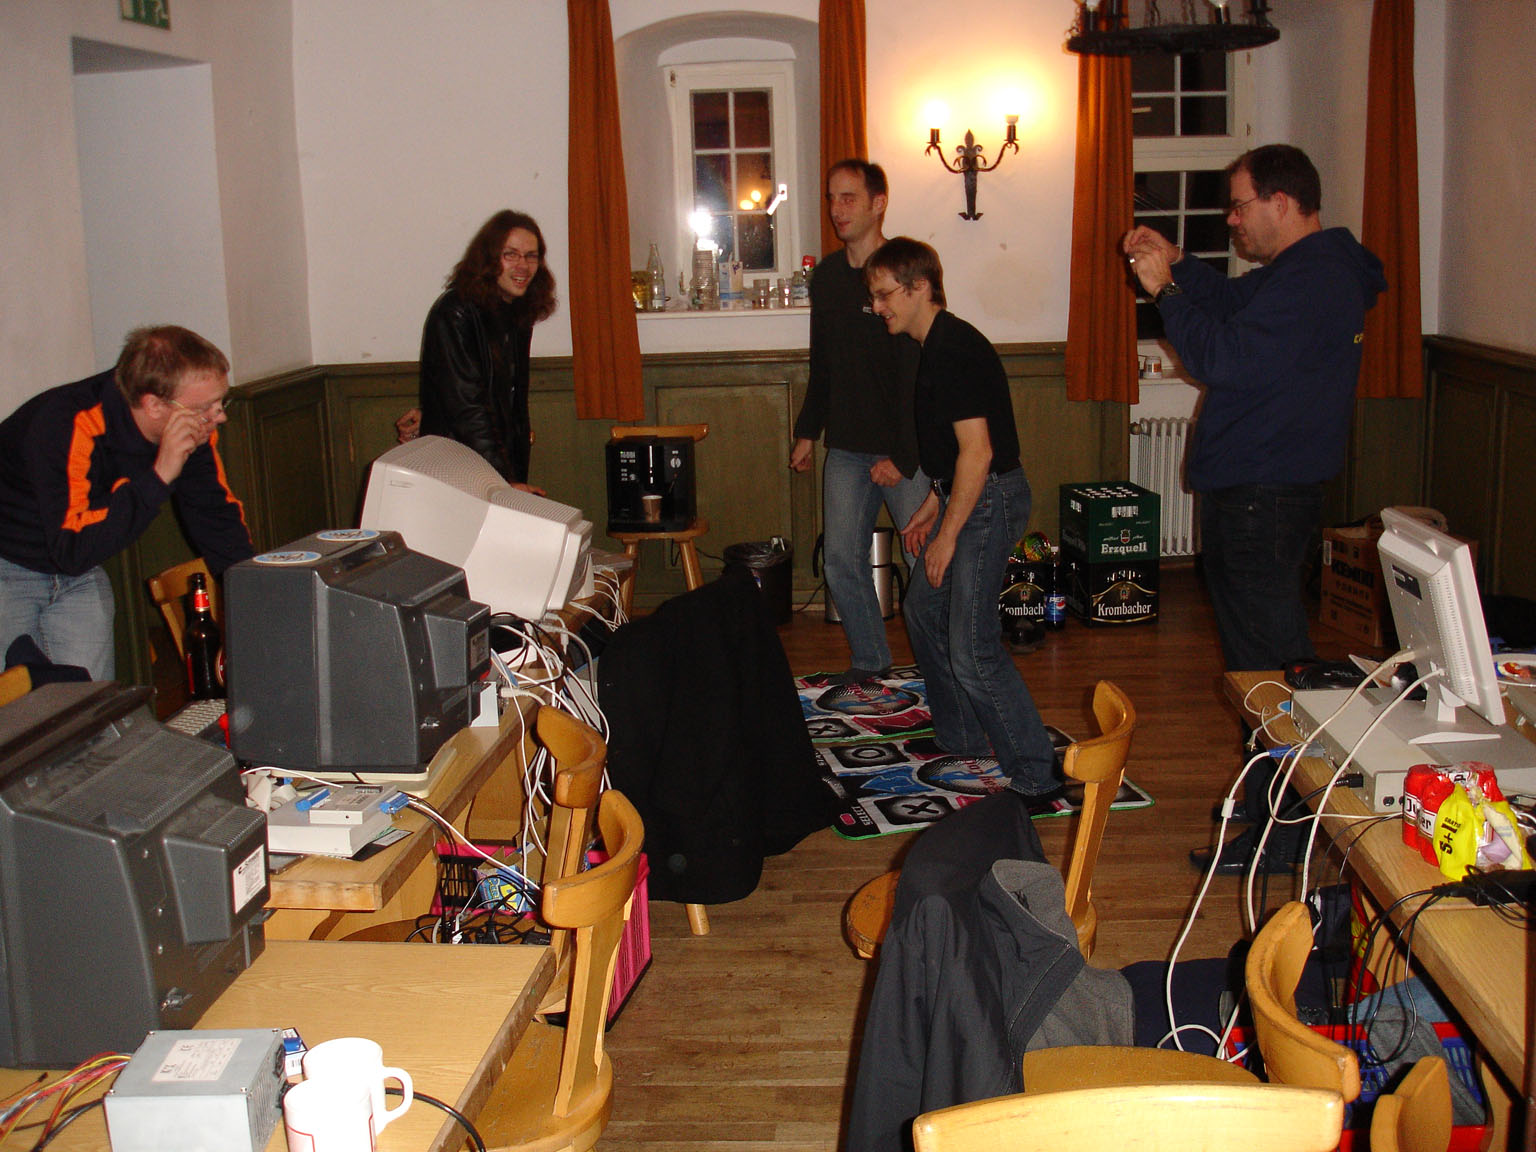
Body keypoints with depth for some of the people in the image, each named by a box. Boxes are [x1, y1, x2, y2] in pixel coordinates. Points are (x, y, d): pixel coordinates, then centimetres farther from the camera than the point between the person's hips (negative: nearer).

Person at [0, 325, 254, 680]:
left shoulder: (195, 433, -15)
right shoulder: (67, 427, -35)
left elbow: (217, 518, 0)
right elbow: (73, 552, -41)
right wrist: (158, 477, -45)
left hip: (82, 577, 6)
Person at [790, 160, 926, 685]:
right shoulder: (827, 277, 9)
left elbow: (919, 375, -16)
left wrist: (903, 456, -20)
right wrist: (808, 431, 18)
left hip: (906, 450, -6)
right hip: (846, 449, 6)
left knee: (926, 562, -1)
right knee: (842, 561, 8)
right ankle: (869, 660, 25)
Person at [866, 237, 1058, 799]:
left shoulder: (954, 350, -19)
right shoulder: (935, 346, 13)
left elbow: (977, 450, -24)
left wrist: (947, 535, -20)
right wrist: (931, 508, 21)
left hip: (990, 500, -11)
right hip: (965, 497, 11)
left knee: (972, 650, -13)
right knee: (924, 611, 20)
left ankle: (1036, 774, -6)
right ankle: (961, 739, 33)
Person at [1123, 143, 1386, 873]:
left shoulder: (1309, 279, -20)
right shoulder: (1313, 268, 15)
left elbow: (1224, 359, -24)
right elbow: (1234, 304, 27)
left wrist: (1165, 290, -14)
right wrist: (1175, 265, 13)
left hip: (1261, 499, -11)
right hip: (1257, 490, 11)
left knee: (1266, 660, -6)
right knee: (1268, 651, 18)